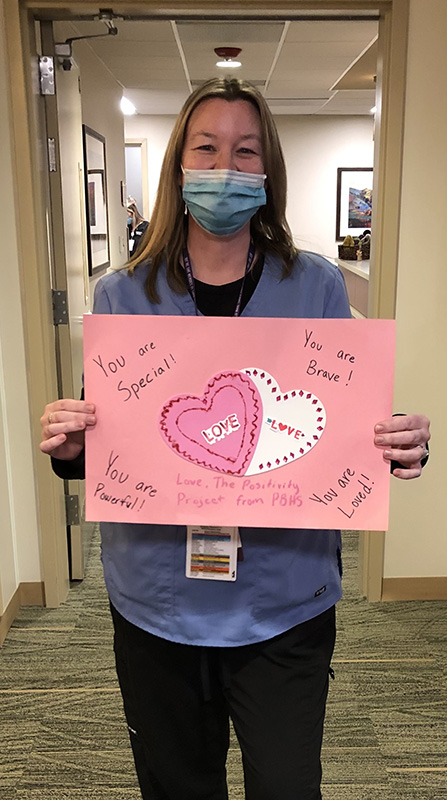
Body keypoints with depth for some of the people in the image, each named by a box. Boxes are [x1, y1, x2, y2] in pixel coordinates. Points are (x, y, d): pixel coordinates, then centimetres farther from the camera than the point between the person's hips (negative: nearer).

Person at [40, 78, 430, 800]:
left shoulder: (318, 288, -4)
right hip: (158, 600, 2)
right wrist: (70, 448, -19)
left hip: (285, 606, -1)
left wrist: (397, 449, -19)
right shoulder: (123, 295, -2)